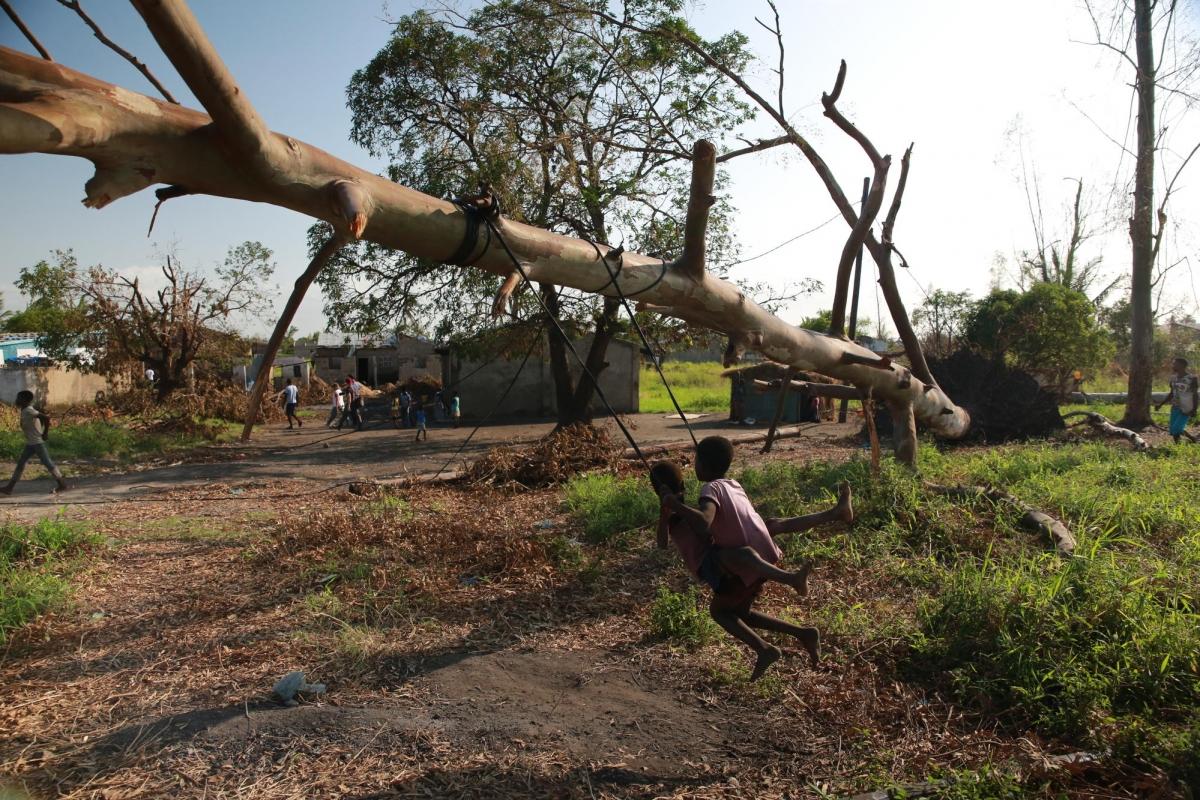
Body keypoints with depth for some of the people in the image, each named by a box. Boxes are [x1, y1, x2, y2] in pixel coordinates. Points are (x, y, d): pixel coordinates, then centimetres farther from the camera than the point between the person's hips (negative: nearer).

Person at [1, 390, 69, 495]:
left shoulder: (29, 411, -19)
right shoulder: (25, 411, 9)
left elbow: (46, 417, -29)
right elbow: (44, 417, 19)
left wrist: (45, 433, -20)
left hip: (37, 442, -10)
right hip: (30, 443, 10)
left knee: (47, 463, -3)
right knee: (20, 463, 11)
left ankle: (63, 484, 5)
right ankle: (9, 487, 16)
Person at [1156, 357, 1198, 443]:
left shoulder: (1191, 378, -12)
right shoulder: (1174, 377, 6)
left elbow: (1195, 395, -10)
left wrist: (1194, 410, -19)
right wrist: (1161, 404, 9)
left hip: (1187, 409, -6)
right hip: (1175, 408, 6)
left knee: (1176, 429, -14)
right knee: (1173, 431, 3)